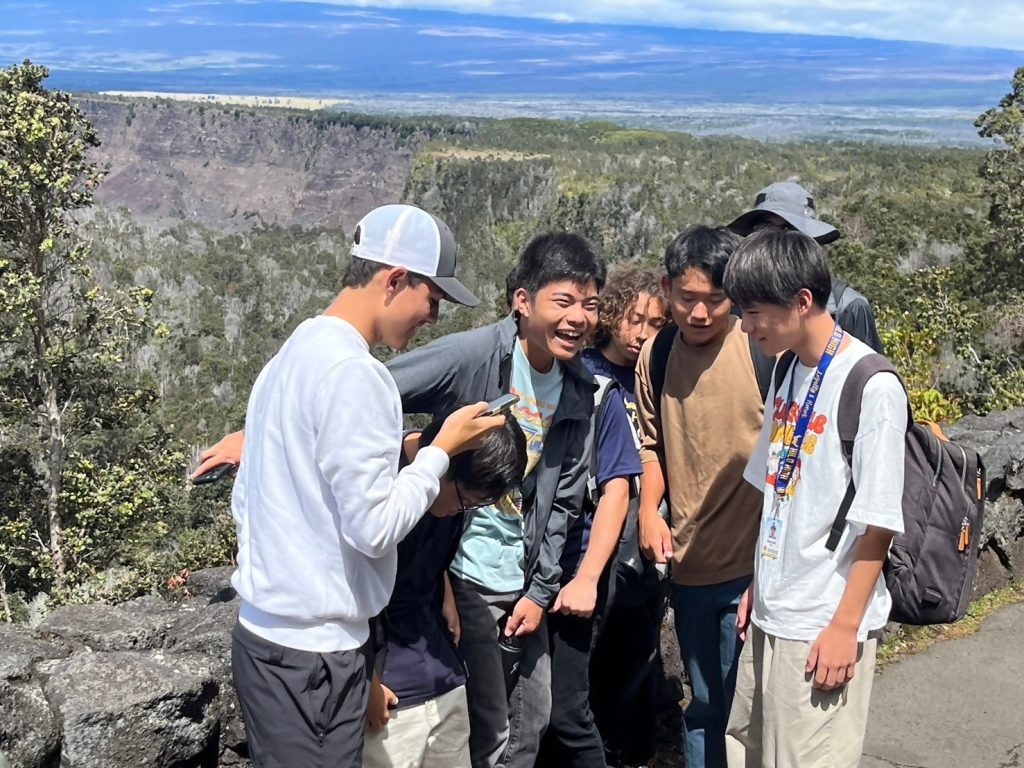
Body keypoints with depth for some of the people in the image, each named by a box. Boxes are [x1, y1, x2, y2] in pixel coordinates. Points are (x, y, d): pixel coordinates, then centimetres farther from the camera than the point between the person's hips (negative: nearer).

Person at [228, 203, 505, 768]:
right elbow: (375, 527, -19)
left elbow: (244, 501, 15)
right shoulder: (353, 372, -19)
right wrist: (442, 449, -8)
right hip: (312, 653, -9)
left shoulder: (293, 354, 10)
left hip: (265, 633, 9)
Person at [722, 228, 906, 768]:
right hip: (771, 614, 8)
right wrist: (759, 585, 15)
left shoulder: (872, 386, -17)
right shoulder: (787, 369, 7)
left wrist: (845, 627, -14)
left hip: (825, 626, -7)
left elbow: (877, 522, -16)